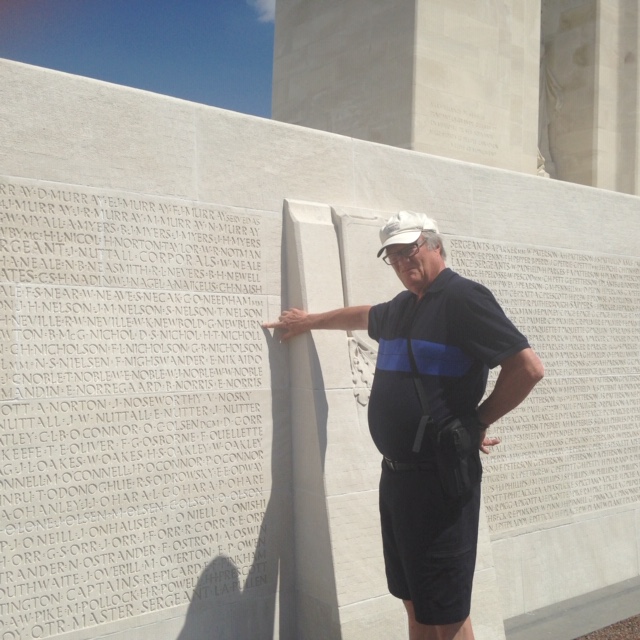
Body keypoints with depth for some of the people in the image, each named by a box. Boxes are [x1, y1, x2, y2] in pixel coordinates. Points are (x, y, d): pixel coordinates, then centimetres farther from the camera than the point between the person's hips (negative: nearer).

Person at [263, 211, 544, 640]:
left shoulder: (462, 298, -11)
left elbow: (529, 367, -15)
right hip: (396, 475, 8)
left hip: (440, 479, -8)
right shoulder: (401, 308, 14)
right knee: (415, 604, 16)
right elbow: (362, 316, 36)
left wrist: (479, 420, -9)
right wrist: (310, 321, 45)